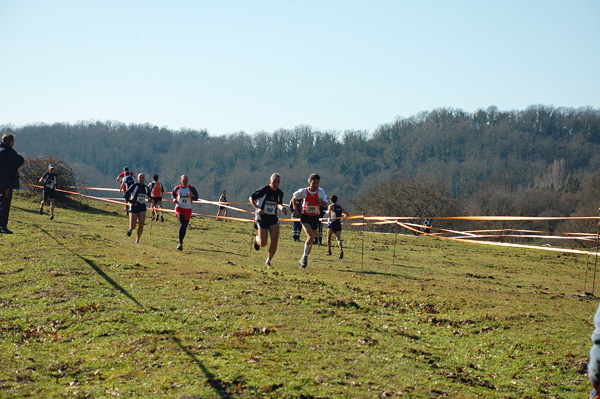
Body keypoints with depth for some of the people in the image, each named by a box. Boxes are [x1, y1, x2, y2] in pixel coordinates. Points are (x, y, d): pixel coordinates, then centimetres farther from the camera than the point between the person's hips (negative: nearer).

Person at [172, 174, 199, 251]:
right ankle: (180, 243, -18)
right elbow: (172, 194, 21)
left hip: (188, 210, 2)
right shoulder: (177, 188, 1)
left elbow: (196, 198, -2)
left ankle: (180, 240, 34)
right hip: (179, 208, -2)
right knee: (182, 224, -19)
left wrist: (192, 196, -23)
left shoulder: (191, 188, 0)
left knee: (185, 226, 10)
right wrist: (174, 199, 0)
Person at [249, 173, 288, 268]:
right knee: (263, 243, -7)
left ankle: (268, 261, 8)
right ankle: (257, 239, 32)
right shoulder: (263, 190, -13)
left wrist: (282, 209, 0)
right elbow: (251, 198, -4)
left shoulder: (280, 193, 2)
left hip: (273, 218, 4)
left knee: (275, 241, -11)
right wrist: (257, 208, -18)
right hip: (262, 218, -4)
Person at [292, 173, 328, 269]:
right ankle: (305, 256, -4)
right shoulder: (303, 191, -8)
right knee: (310, 237, -23)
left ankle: (303, 260, 27)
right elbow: (294, 198, 10)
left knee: (311, 240, 9)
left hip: (315, 218, 4)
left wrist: (321, 202, -16)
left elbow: (325, 204, 7)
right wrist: (296, 210, 3)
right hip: (305, 217, -4)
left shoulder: (321, 191, -2)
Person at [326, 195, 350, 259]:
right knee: (338, 238, -6)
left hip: (332, 223, -4)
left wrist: (330, 218, -12)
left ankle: (329, 251, 16)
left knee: (328, 237, 17)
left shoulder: (331, 206, 0)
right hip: (339, 224, 4)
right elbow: (347, 214, 20)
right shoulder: (340, 207, 17)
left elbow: (329, 212, -24)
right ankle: (341, 250, -31)